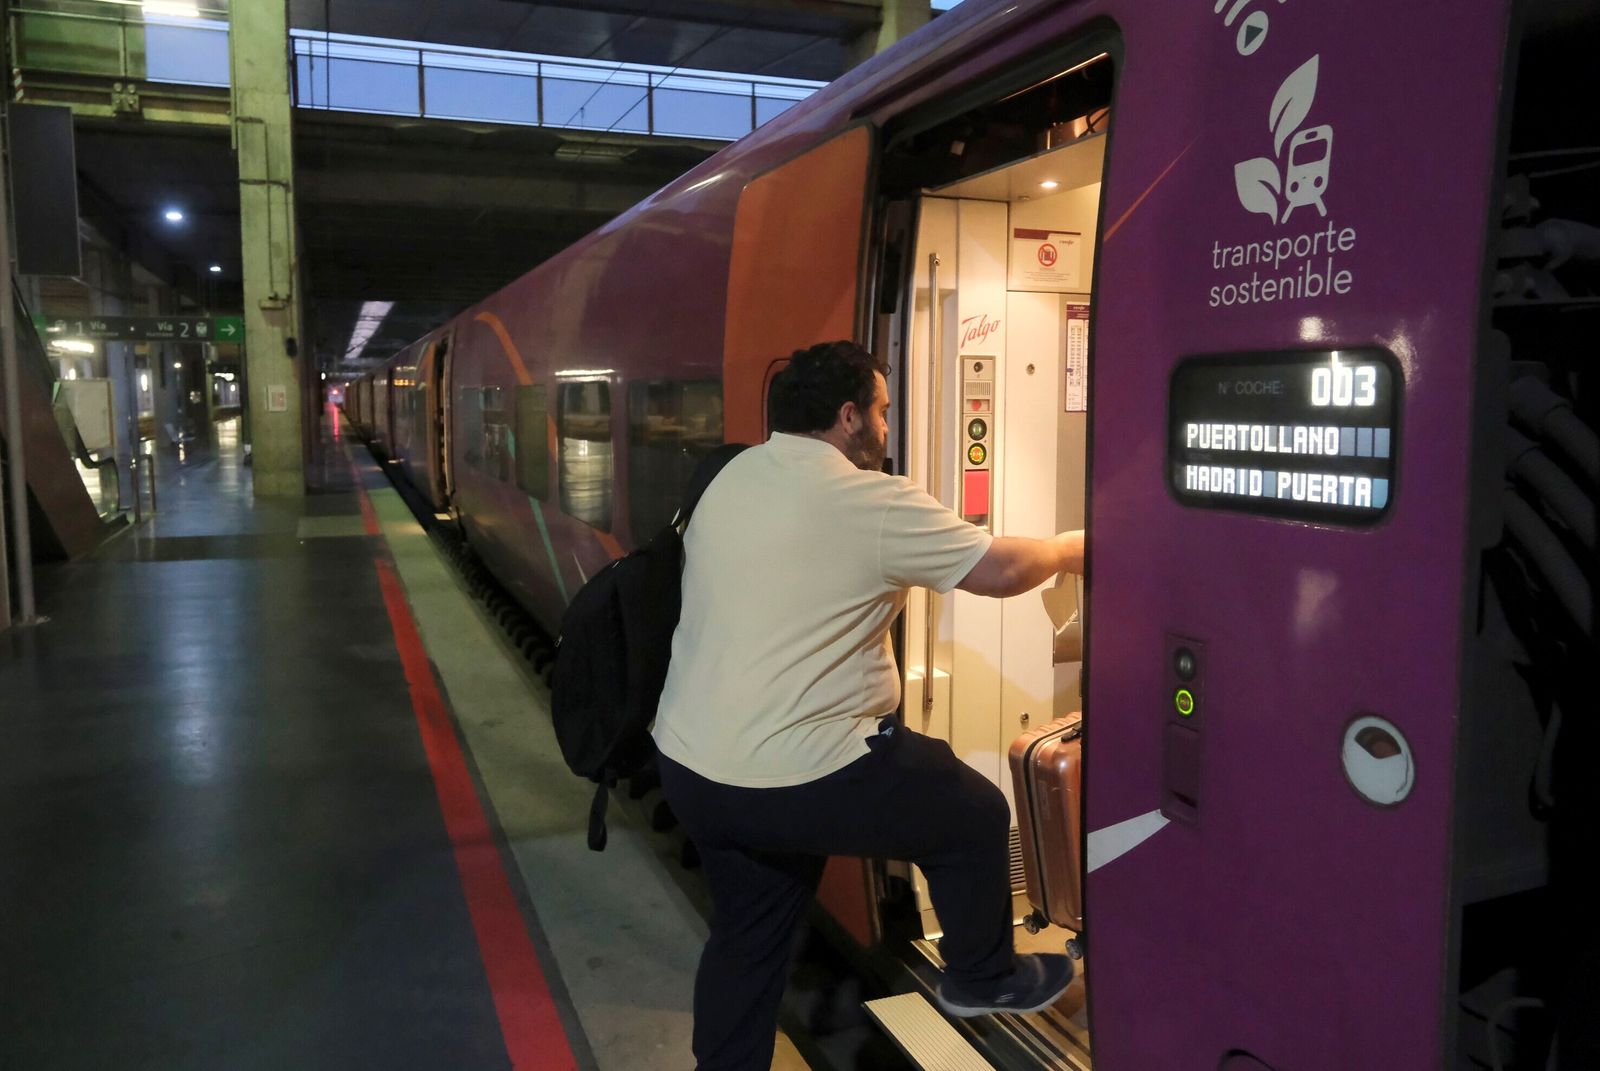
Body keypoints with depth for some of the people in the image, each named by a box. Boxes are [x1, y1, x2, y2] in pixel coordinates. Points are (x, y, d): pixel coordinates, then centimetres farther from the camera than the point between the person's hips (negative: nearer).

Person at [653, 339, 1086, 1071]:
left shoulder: (729, 481, 7)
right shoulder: (872, 502, -16)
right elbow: (1002, 571, -8)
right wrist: (1069, 548, 13)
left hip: (690, 765, 8)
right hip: (797, 775, -7)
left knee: (747, 934, 25)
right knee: (976, 814, 14)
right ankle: (982, 978, 34)